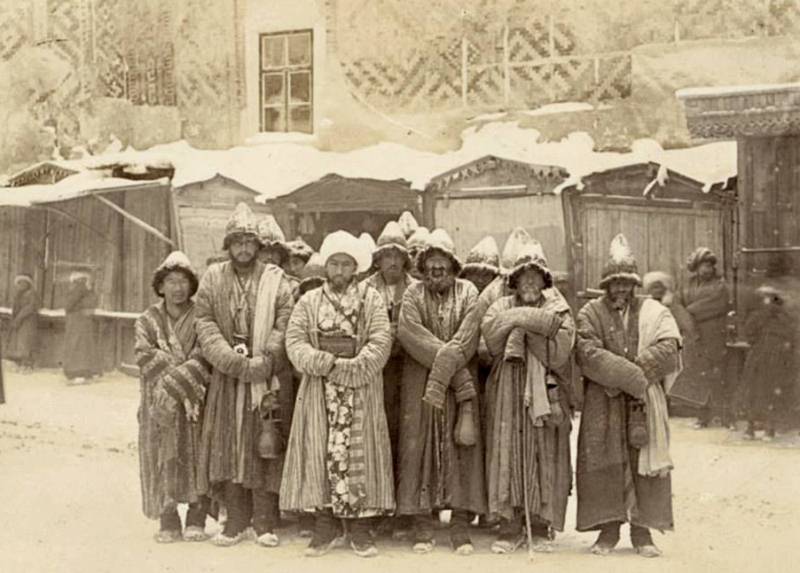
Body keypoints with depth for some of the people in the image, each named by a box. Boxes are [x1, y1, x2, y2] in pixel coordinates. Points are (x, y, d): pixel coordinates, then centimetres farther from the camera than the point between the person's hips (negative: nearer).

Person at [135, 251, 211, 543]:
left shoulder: (200, 317, 5)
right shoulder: (147, 320, 9)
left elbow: (203, 358, -6)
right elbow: (146, 357, -5)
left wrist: (175, 385, -16)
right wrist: (185, 387, -15)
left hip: (195, 401, -1)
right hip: (159, 406, 1)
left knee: (197, 456, -3)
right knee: (164, 457, -3)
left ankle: (196, 520, 3)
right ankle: (168, 523, 2)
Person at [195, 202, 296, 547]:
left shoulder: (275, 279, 4)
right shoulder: (213, 279, 9)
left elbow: (284, 325, -3)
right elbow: (205, 325, 1)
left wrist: (262, 361, -16)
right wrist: (233, 360, -13)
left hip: (269, 377, -1)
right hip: (227, 377, 2)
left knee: (265, 447, -1)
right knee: (228, 447, 2)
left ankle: (265, 522, 8)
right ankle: (236, 521, 12)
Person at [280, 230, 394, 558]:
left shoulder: (371, 300, 6)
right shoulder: (309, 301, 11)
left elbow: (380, 341, -6)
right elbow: (295, 340, 0)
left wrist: (350, 368, -18)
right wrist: (320, 362, -18)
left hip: (361, 393, -1)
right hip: (318, 392, 1)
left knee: (358, 454, -2)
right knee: (320, 454, -2)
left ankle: (360, 529, 3)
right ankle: (325, 527, 3)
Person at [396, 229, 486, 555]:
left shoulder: (468, 292, 7)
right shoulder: (413, 294, 7)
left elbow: (466, 339, -6)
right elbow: (410, 333, -10)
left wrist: (443, 371, -20)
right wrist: (457, 375, -18)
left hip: (460, 382, 0)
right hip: (418, 382, 0)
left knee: (462, 445, -3)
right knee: (419, 446, -2)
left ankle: (460, 523, 1)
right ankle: (422, 523, 2)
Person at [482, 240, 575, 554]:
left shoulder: (559, 312, 9)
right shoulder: (501, 307, 13)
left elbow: (559, 353, -6)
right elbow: (491, 339, -8)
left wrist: (523, 326, -8)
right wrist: (531, 320, -9)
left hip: (545, 394, 0)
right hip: (508, 392, 1)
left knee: (544, 458, -1)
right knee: (508, 454, -4)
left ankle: (540, 528, 7)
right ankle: (510, 527, 2)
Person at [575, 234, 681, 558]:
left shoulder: (653, 312, 9)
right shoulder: (590, 314, 6)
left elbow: (669, 349, -6)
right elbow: (589, 355, -10)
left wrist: (624, 372, -14)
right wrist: (633, 376, -16)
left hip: (645, 402, 1)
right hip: (603, 403, -1)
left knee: (646, 461, -1)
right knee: (604, 462, -2)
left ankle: (642, 531, 6)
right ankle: (608, 529, 6)